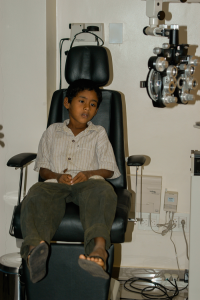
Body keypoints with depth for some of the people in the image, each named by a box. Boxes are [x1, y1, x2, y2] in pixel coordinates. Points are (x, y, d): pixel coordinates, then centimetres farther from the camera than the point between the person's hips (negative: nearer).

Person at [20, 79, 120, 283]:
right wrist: (57, 176, -4)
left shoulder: (98, 133, 25)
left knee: (103, 191, -39)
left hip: (88, 182, 0)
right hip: (56, 183, 1)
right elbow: (42, 167, 19)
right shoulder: (53, 131, 26)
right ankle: (35, 247, -64)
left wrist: (88, 173, -6)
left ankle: (98, 248, -64)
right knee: (37, 194, -36)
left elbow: (109, 169, 16)